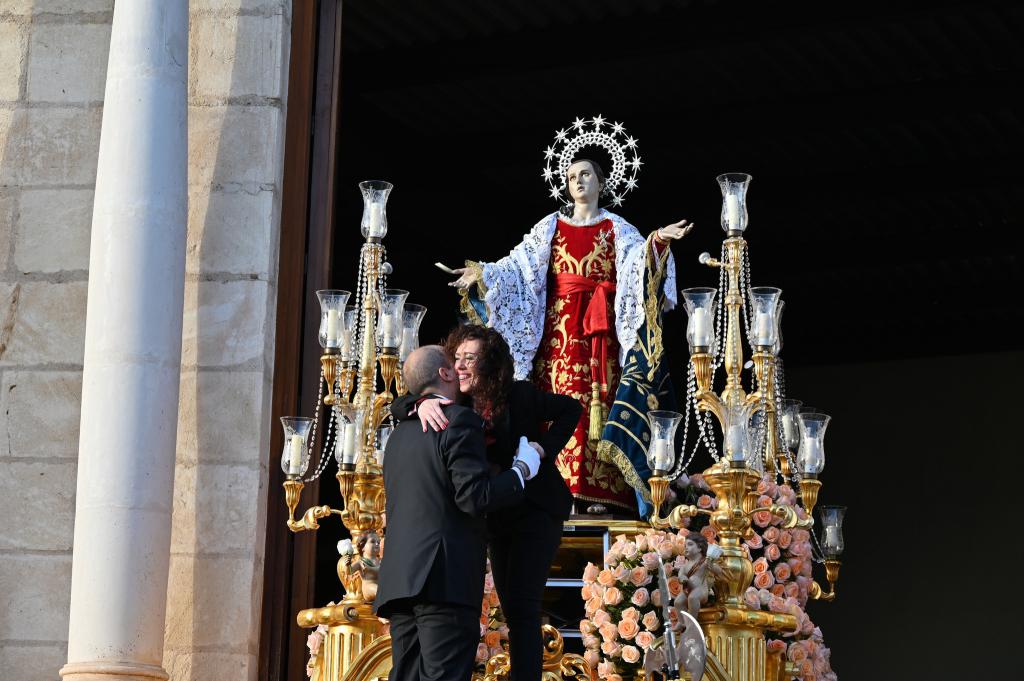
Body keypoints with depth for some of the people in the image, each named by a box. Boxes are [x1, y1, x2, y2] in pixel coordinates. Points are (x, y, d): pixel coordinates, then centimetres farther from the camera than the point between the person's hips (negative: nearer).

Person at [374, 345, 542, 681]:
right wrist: (522, 470, 0)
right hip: (445, 578, -8)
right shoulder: (459, 420, -5)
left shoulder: (400, 432, 21)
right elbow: (474, 496, -13)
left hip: (399, 578, 8)